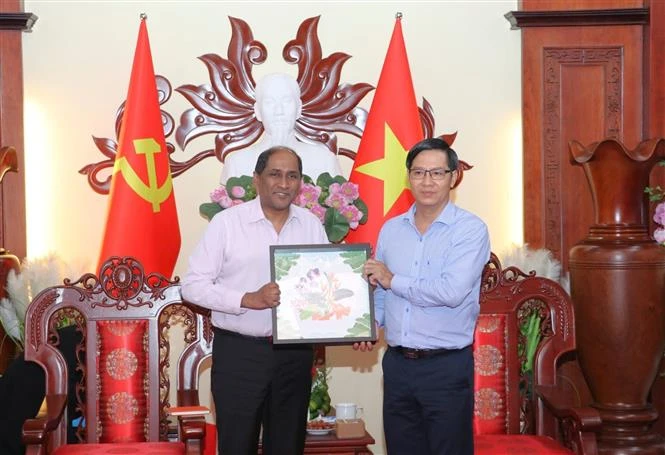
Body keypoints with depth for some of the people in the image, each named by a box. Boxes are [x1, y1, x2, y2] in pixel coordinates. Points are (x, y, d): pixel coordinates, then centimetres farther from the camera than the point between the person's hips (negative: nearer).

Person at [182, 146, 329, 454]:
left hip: (295, 352, 3)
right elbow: (193, 285, -9)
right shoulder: (226, 222, -7)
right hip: (239, 353, -3)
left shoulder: (311, 225, 5)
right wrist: (248, 299, -21)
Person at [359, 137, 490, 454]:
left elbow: (451, 292, -22)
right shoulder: (390, 229, 9)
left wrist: (393, 280, -11)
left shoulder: (470, 229, -9)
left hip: (447, 367, -5)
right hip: (397, 364, 5)